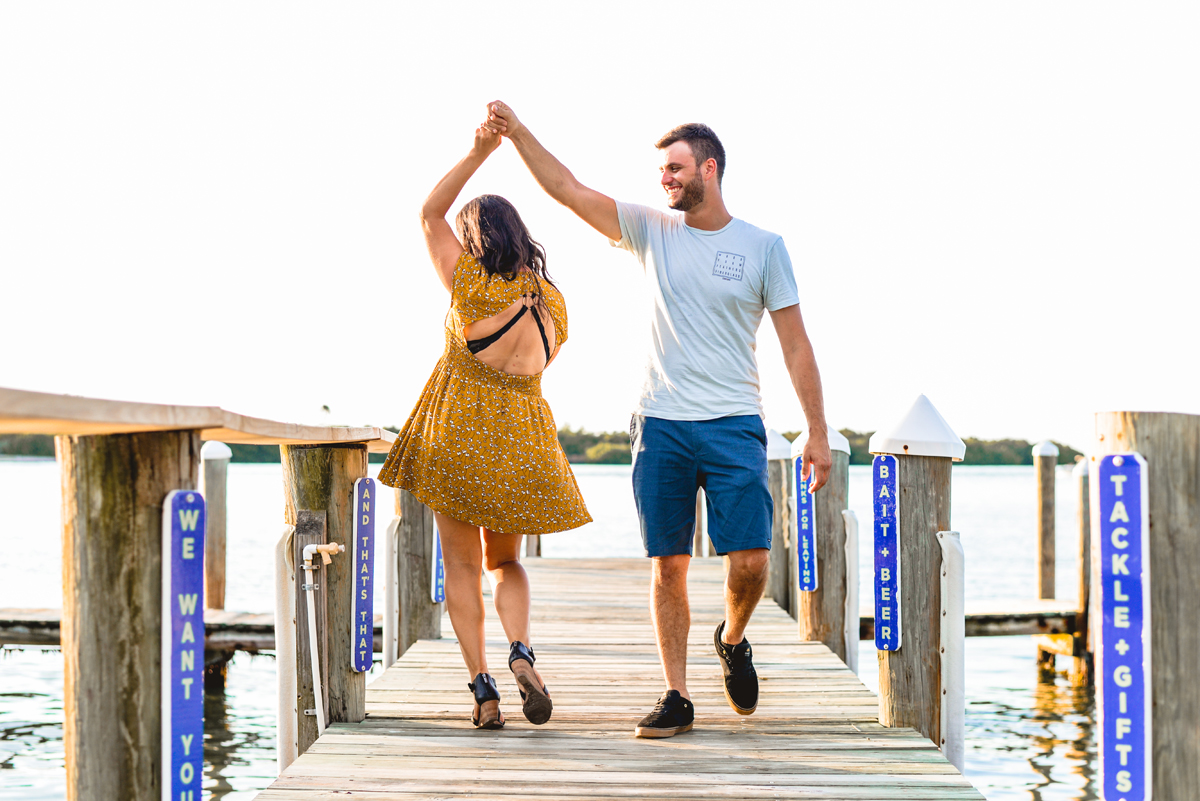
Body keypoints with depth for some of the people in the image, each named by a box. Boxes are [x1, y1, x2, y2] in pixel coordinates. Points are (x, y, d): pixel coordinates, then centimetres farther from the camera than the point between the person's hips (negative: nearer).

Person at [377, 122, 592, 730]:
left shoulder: (471, 286, -11)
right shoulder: (550, 302, 4)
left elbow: (429, 212, -4)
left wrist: (478, 151, -9)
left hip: (459, 430, -4)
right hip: (523, 435, 4)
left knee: (461, 567, 6)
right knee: (504, 560, 19)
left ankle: (482, 690, -2)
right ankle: (520, 652, -9)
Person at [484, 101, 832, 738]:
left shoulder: (762, 247, 4)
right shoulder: (652, 231, 7)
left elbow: (795, 344, 5)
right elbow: (569, 191, 0)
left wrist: (817, 431, 2)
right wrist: (518, 134, -12)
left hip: (734, 426, -1)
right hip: (661, 424, 1)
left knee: (750, 561, -8)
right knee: (668, 565, 1)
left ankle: (733, 640, 24)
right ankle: (676, 697, 10)